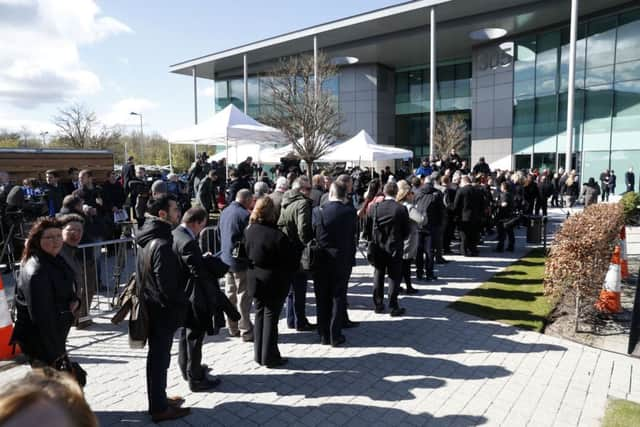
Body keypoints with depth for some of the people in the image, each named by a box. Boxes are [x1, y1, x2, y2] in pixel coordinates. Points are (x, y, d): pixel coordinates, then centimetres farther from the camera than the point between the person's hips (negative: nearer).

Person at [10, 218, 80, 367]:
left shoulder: (55, 260, 1)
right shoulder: (36, 272, -28)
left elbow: (65, 291, 17)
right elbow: (41, 315, -28)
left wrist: (74, 301, -6)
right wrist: (55, 351, -23)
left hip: (54, 334, 9)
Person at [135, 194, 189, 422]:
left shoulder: (147, 238, 5)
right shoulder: (162, 244, -26)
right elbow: (167, 284, -26)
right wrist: (181, 305, -11)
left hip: (151, 306, 9)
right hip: (163, 309, -9)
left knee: (157, 355, 21)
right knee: (159, 357, 4)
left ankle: (159, 398, 36)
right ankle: (159, 408, 19)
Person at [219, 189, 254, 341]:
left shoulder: (224, 212, 7)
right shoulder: (244, 214, -18)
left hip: (226, 260, 8)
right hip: (240, 261, -8)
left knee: (230, 295, 15)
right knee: (243, 297, 0)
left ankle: (233, 328, 25)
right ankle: (246, 331, 6)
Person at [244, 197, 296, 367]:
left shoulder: (248, 231, -6)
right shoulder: (278, 236, -23)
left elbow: (245, 254, 7)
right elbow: (289, 262, -15)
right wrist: (292, 271, 5)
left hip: (255, 281, 6)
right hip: (274, 282, -6)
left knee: (259, 315, 17)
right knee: (271, 317, 5)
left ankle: (259, 354, 27)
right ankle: (269, 357, 15)